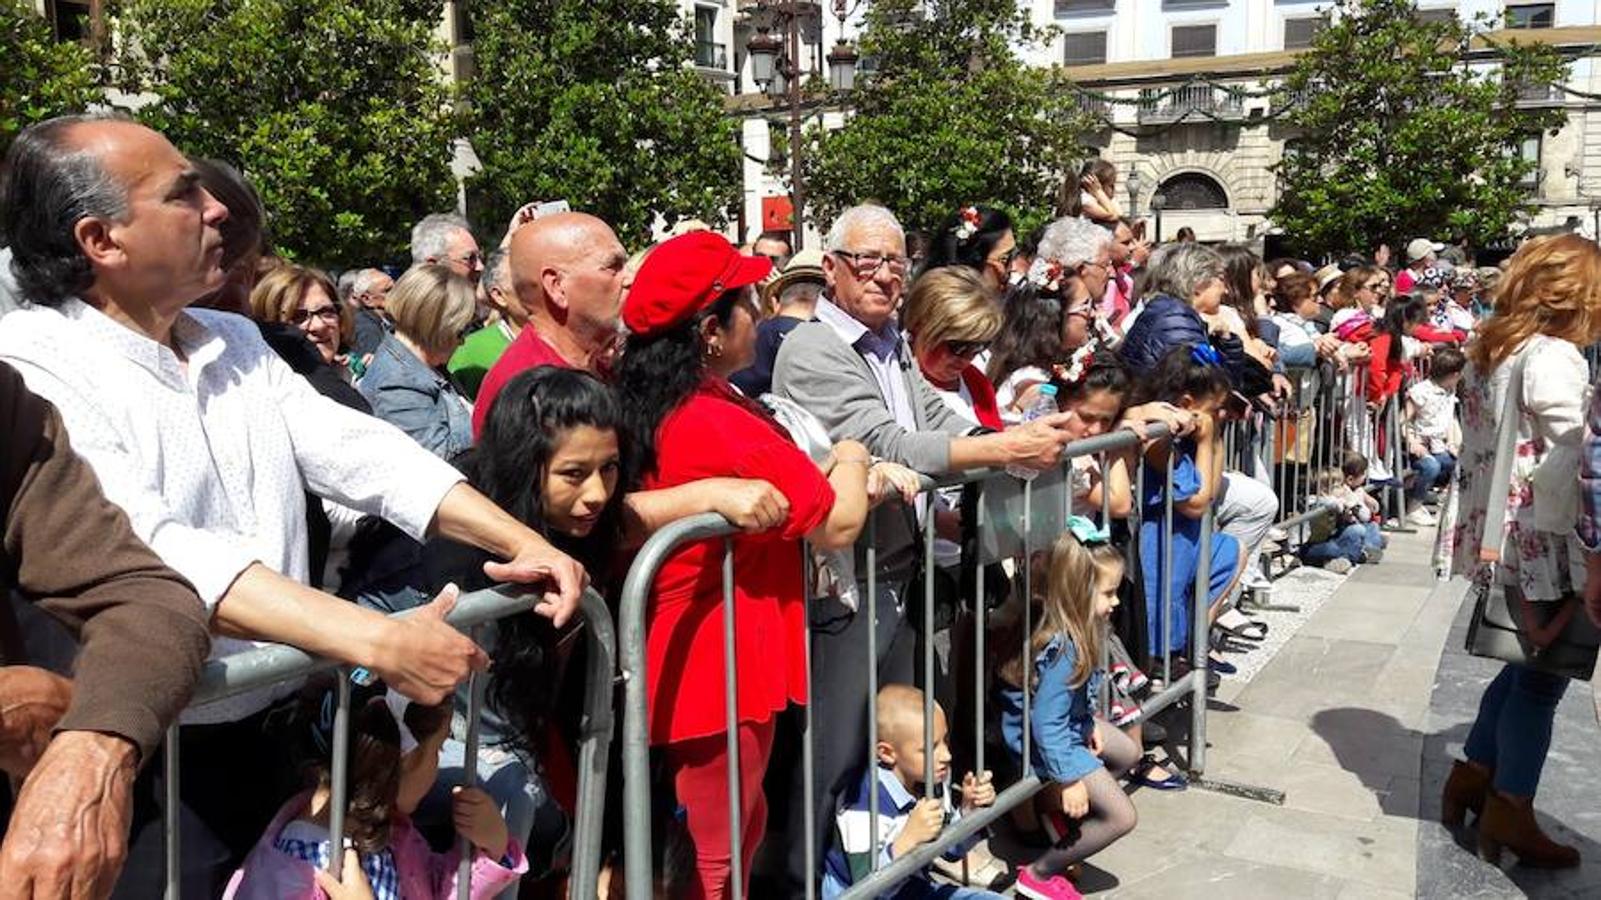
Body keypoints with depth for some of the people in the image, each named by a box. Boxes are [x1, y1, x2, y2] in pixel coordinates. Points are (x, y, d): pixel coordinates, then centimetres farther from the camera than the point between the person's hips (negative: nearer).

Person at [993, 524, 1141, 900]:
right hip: (1042, 744, -10)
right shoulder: (1062, 650, -34)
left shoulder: (1074, 629, -6)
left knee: (1128, 753, 28)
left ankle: (1055, 807, 27)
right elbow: (1047, 724, -31)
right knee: (1122, 816, -7)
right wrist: (1069, 779, -25)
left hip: (1069, 726, 10)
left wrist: (1090, 724, 9)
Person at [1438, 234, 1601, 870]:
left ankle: (1473, 777, 31)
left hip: (1493, 534, 8)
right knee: (1544, 672, 6)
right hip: (1538, 543, -8)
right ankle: (1509, 814, 17)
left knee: (1528, 662, 21)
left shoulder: (1487, 352, 10)